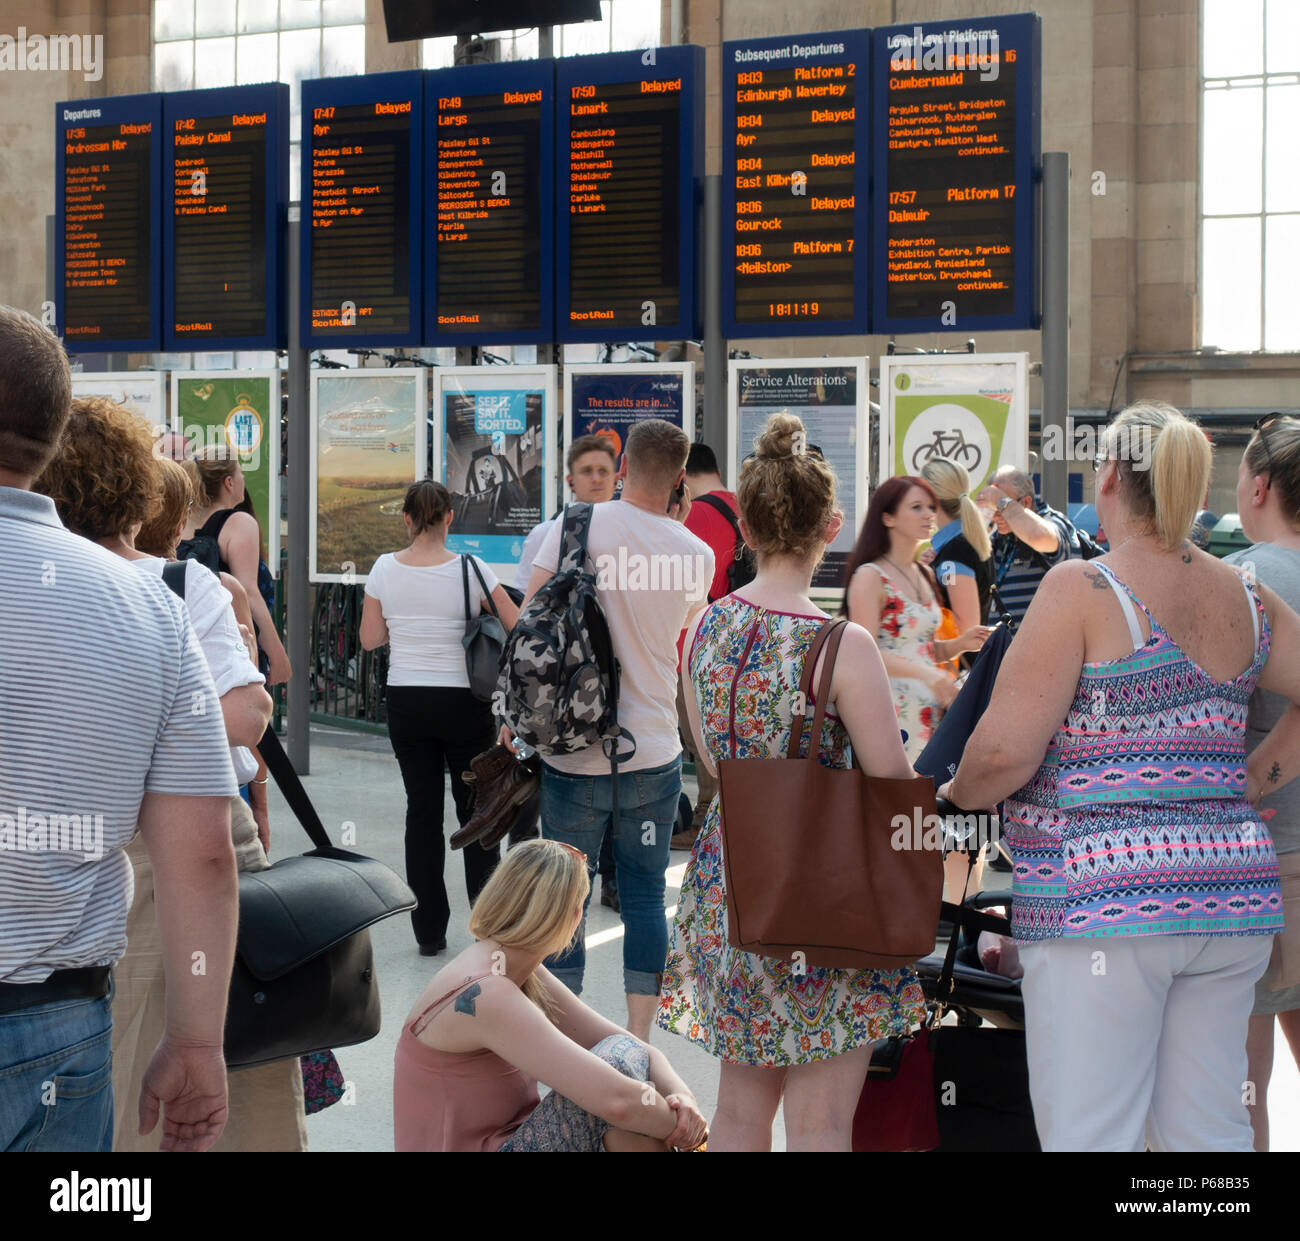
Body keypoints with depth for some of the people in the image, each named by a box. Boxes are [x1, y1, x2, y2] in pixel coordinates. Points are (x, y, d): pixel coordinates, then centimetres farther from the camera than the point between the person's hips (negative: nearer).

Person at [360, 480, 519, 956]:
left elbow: (369, 639, 4)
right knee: (475, 809, 11)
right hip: (462, 702, -2)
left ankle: (429, 930, 10)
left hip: (406, 702, 2)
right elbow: (518, 627, -8)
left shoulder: (385, 569, -4)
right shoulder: (470, 570, -11)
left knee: (422, 809, 8)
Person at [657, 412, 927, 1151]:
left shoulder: (706, 627, 1)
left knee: (741, 1109, 17)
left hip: (727, 879, 6)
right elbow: (895, 783, -12)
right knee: (819, 1122, 4)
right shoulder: (843, 646, -18)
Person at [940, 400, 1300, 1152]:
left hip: (1103, 903, -6)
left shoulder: (1083, 591, -8)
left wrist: (954, 795, 6)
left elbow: (1004, 753, -13)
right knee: (1209, 1135, 12)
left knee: (1090, 1137, -2)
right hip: (1229, 897, 7)